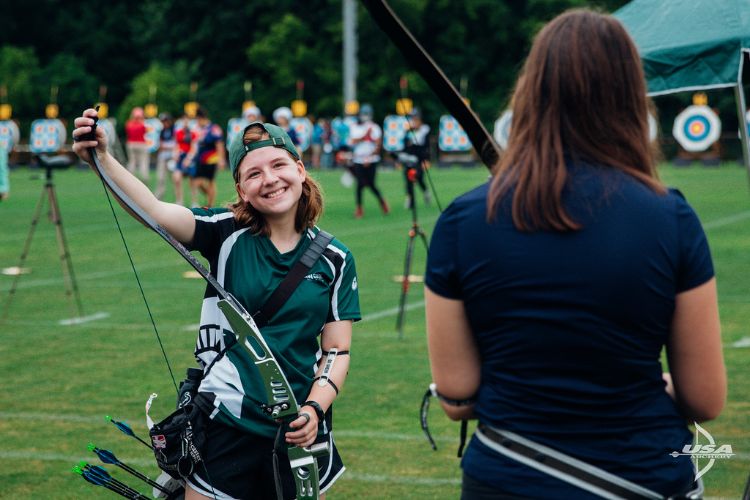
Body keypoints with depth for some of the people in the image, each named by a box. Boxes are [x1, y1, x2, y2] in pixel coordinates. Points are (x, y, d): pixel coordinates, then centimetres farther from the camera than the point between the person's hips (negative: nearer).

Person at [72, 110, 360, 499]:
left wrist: (315, 408, -17)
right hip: (225, 425, -2)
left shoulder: (335, 259, 0)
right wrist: (101, 157, -39)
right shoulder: (228, 234, -6)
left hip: (298, 432, 2)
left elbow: (337, 350, 1)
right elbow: (155, 210, -23)